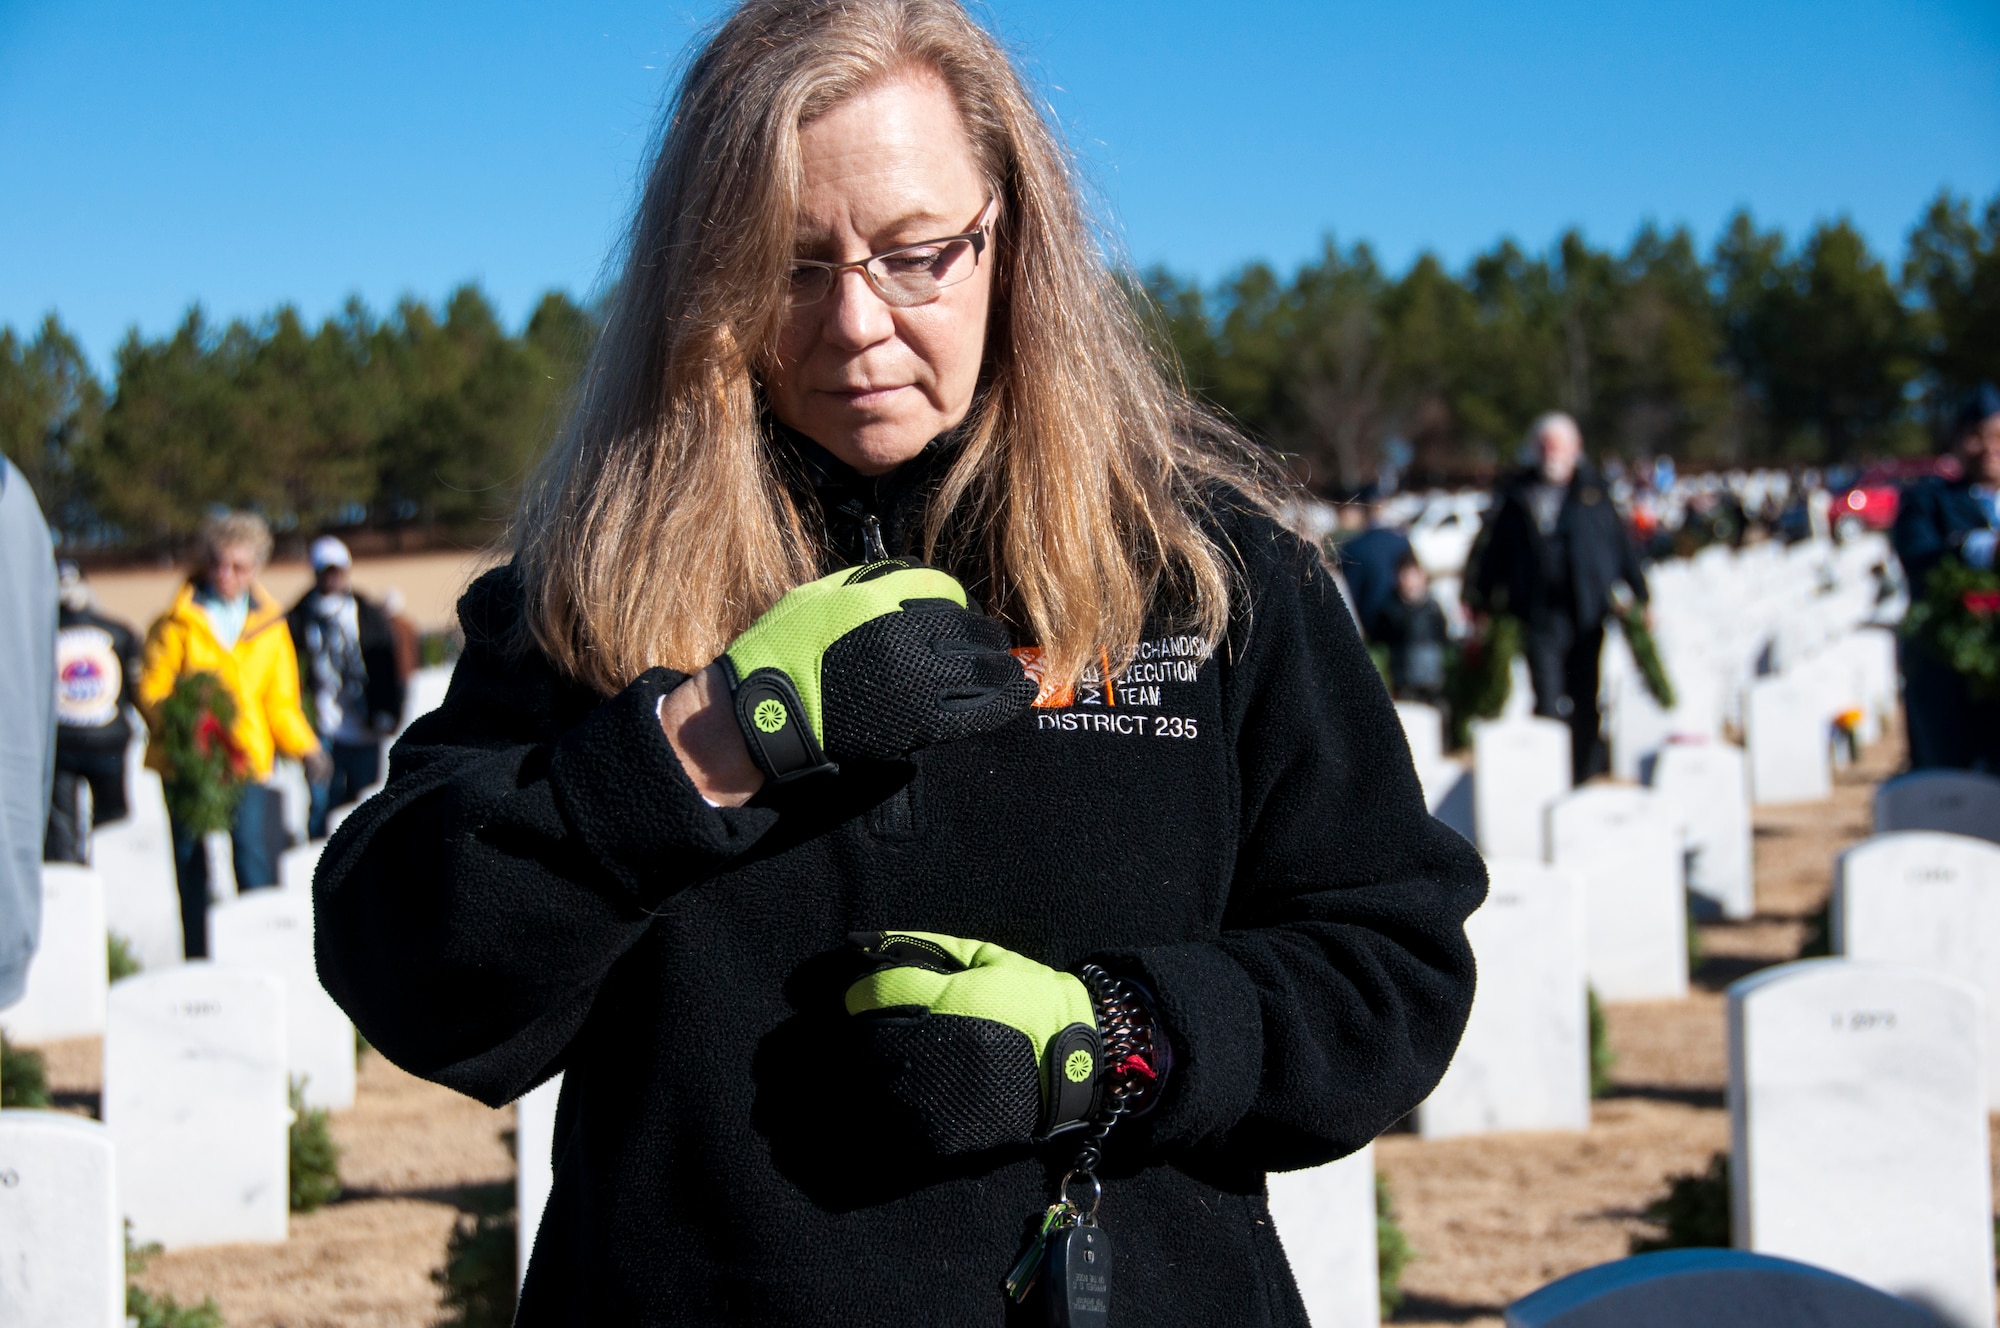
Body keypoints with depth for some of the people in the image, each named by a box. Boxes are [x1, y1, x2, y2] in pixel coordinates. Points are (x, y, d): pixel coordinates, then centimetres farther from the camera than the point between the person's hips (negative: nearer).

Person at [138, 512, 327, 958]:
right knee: (191, 865, 5)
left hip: (248, 759, 1)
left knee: (253, 854, -10)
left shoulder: (270, 625, 9)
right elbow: (151, 691, 0)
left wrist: (305, 749, -2)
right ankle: (198, 966, 14)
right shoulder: (180, 621, 2)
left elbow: (281, 702, 12)